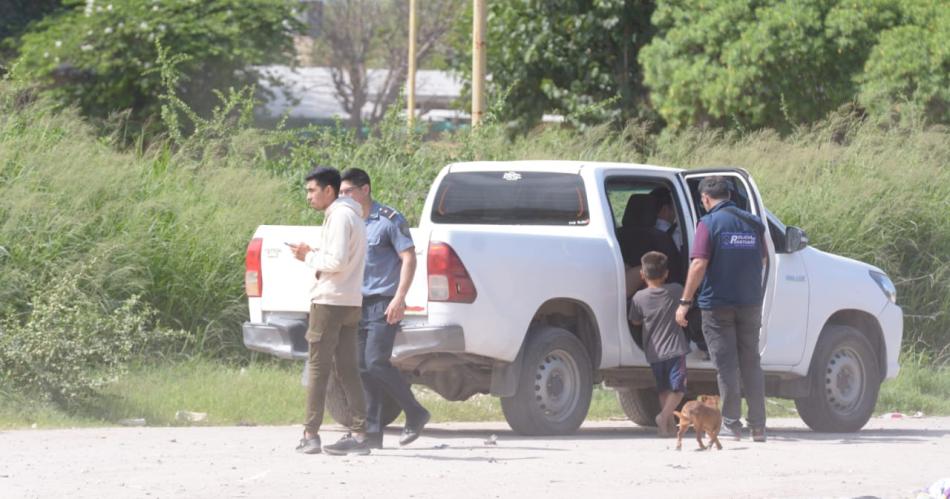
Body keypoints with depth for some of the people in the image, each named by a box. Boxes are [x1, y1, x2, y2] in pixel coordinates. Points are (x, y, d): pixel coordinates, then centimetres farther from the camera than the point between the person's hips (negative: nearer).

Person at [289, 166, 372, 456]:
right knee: (347, 369, 7)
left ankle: (311, 435, -4)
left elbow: (337, 261, -22)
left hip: (330, 301, -10)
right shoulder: (349, 215, 19)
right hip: (350, 302, 10)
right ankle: (359, 434, 2)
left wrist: (310, 257, -8)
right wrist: (312, 255, 10)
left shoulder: (340, 217, -13)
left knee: (318, 367, -5)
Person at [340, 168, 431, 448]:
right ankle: (372, 432, 4)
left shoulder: (389, 220, -7)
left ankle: (416, 414, 0)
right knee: (362, 368, 2)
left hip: (383, 303, -7)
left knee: (376, 363, -15)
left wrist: (399, 299, -17)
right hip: (358, 304, 7)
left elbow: (409, 259, -10)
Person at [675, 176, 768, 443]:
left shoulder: (710, 223, -10)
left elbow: (699, 265, -17)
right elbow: (763, 261, 16)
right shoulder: (753, 223, 6)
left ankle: (731, 424, 0)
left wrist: (684, 302, -14)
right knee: (751, 364, 11)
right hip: (750, 303, 4)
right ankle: (758, 427, 10)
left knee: (726, 365, 1)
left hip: (717, 304, -4)